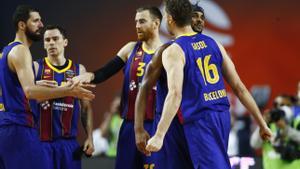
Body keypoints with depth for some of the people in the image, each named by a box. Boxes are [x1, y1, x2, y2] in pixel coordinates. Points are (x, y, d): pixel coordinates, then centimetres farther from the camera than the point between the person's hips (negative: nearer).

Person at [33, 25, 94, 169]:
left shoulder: (79, 70, 10)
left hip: (68, 141, 2)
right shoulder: (36, 67, 3)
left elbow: (86, 107, 13)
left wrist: (89, 137, 5)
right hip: (42, 140, -2)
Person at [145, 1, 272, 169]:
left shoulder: (173, 52, -8)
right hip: (223, 116, 7)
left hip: (199, 121, -7)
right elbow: (239, 87, 10)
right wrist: (262, 123, 14)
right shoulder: (213, 44, 11)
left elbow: (175, 95, -24)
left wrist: (159, 136, -30)